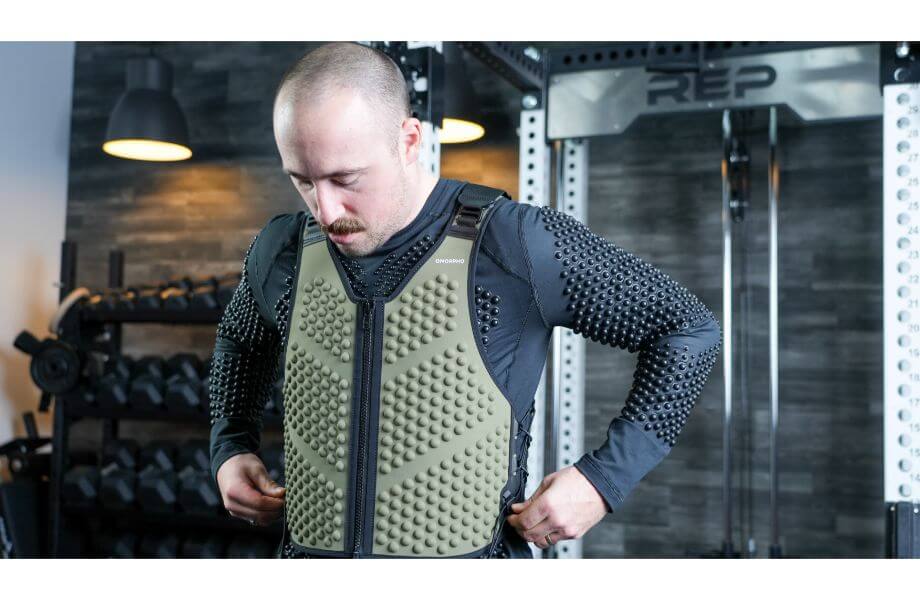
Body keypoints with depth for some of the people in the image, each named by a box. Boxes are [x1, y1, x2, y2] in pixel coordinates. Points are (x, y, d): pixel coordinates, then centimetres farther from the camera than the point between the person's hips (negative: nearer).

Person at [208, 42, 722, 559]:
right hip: (310, 562, 4)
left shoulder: (515, 246, -15)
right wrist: (231, 448, 8)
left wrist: (607, 477, -12)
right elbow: (242, 339, 23)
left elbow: (691, 330, -5)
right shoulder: (284, 253, -1)